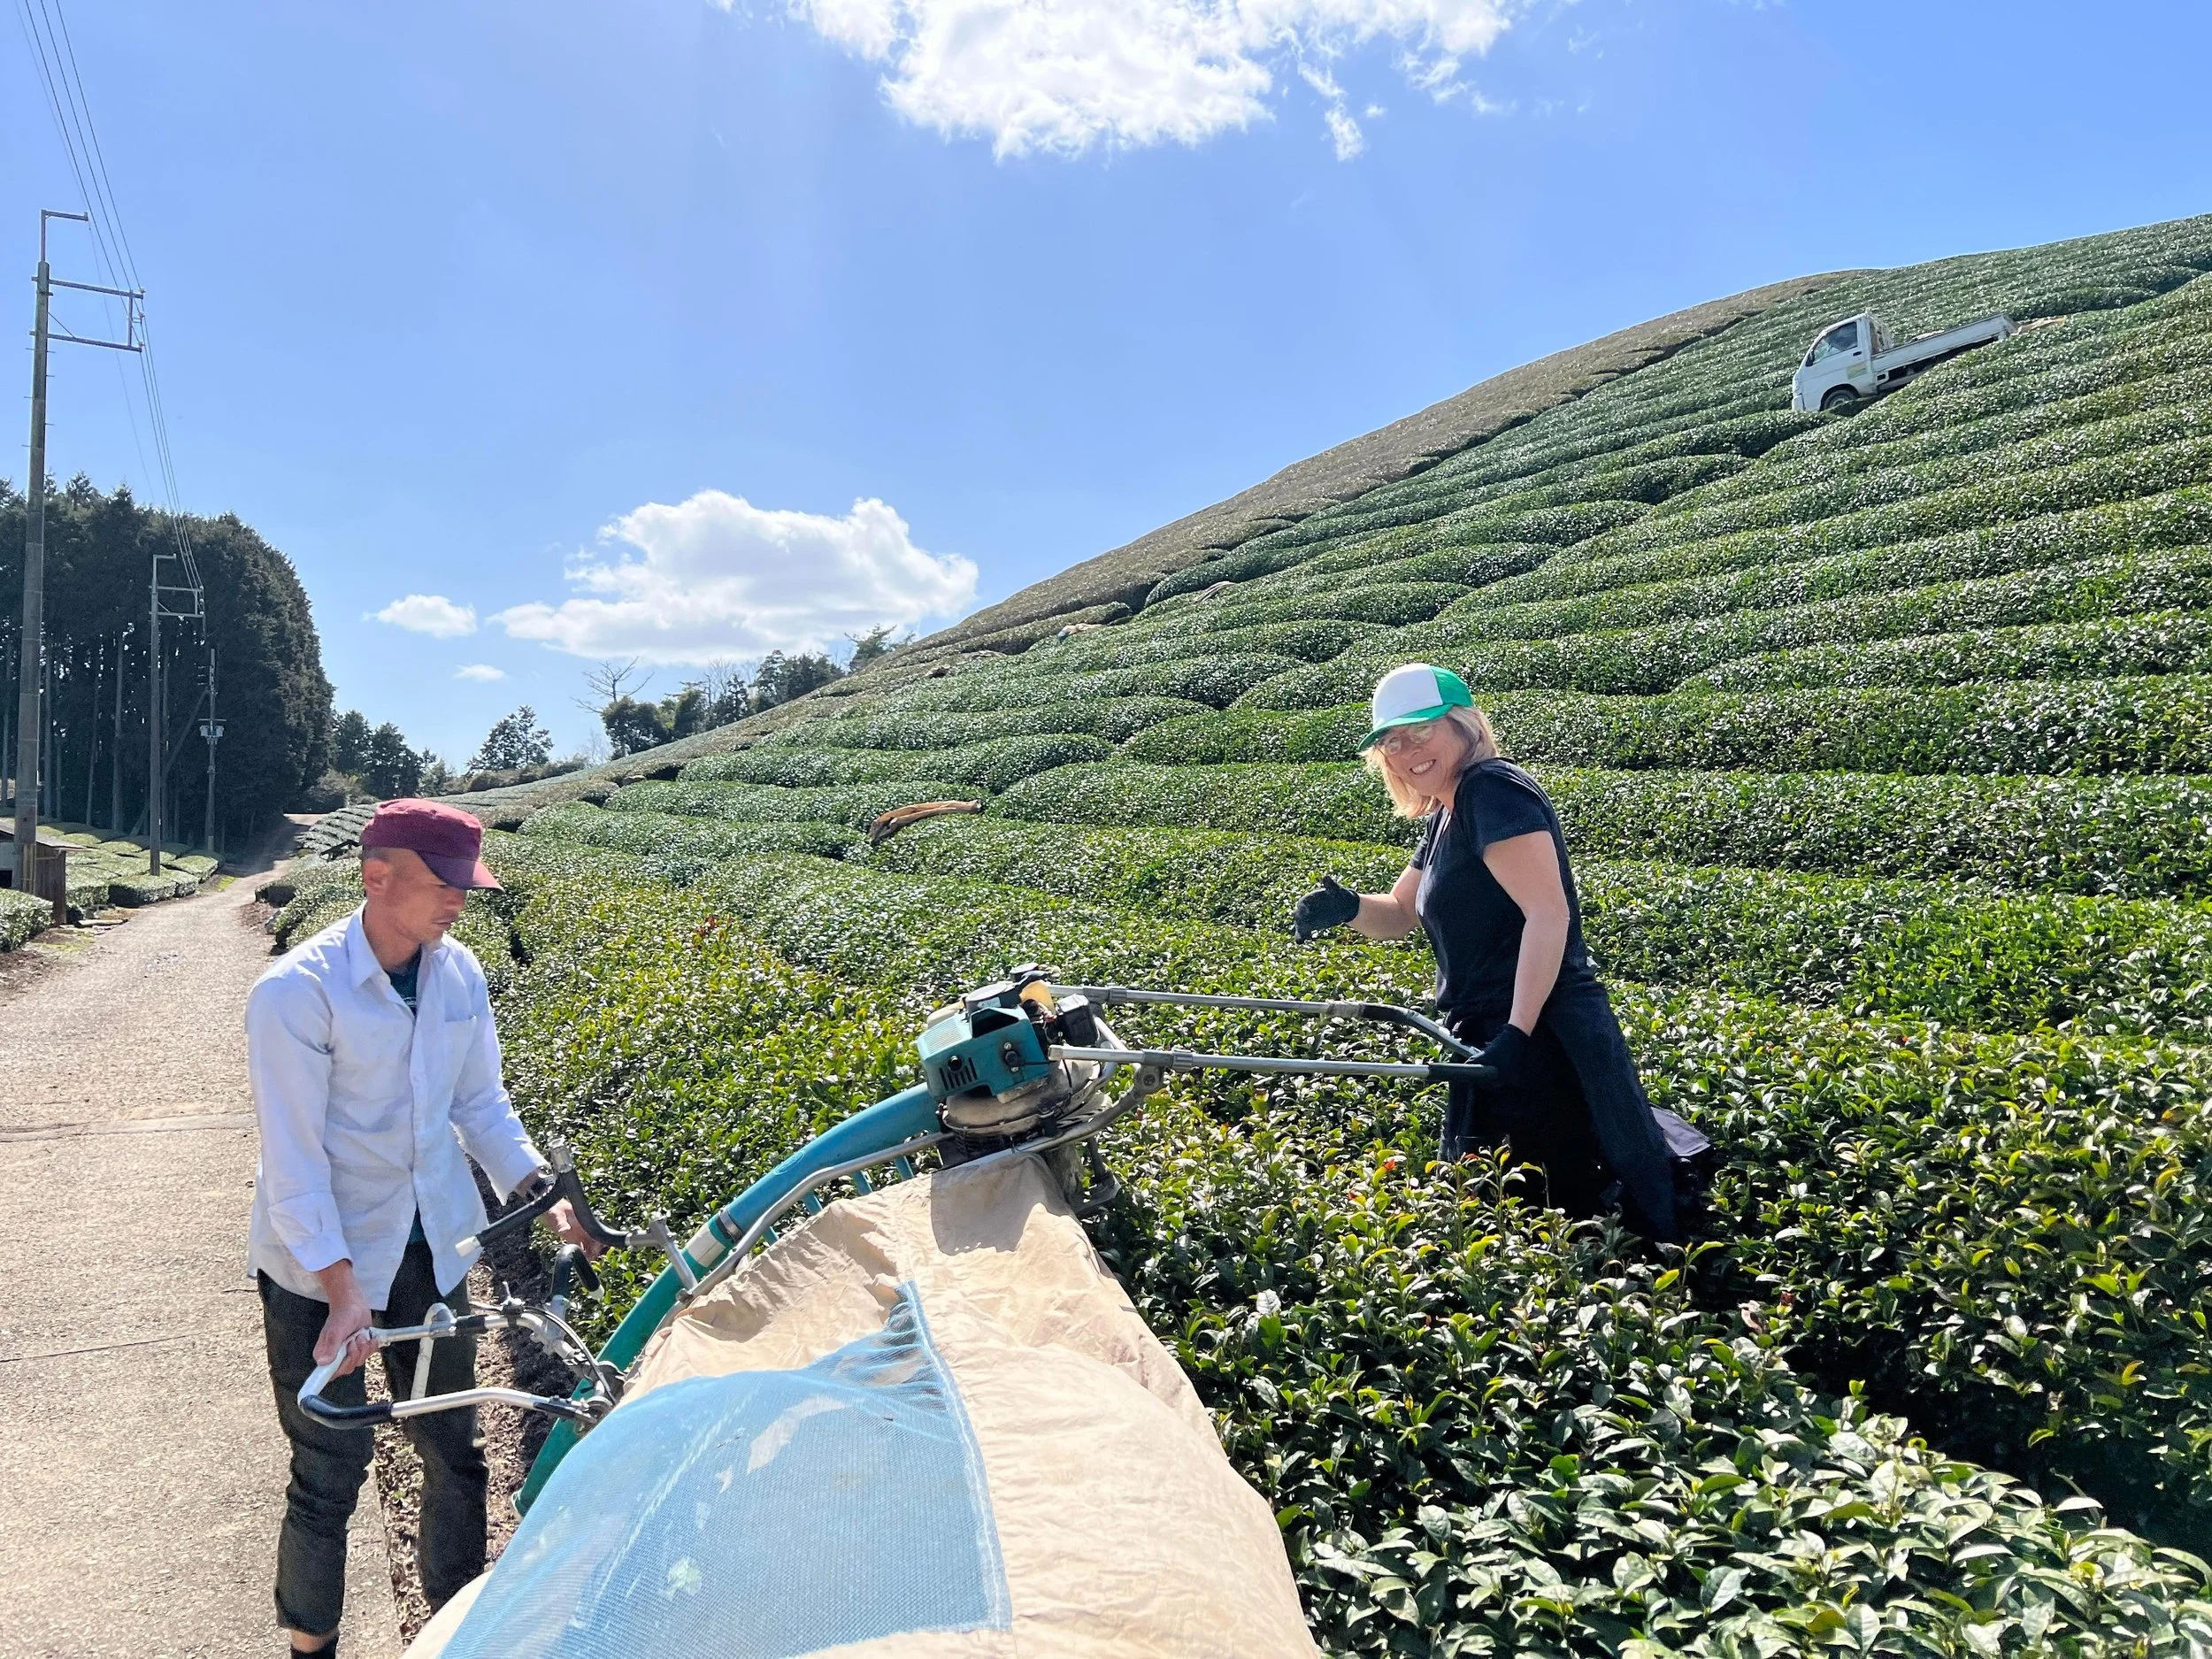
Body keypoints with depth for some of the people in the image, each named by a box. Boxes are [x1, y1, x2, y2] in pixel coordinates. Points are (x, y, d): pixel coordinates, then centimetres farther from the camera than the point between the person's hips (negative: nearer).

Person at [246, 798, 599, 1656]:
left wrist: (546, 1193, -5)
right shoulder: (297, 990, -20)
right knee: (332, 1469, 5)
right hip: (320, 1268, -5)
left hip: (432, 1248, 5)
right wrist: (342, 1287, -24)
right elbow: (293, 1155, -20)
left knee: (454, 1449, 14)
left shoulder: (459, 973, -4)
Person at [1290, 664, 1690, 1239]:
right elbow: (1401, 914, 22)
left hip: (1544, 1036, -11)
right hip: (1488, 1036, 11)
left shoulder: (1493, 789, -15)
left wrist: (1518, 1034, -26)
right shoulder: (1445, 814, 15)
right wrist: (1347, 908, 0)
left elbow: (1549, 915, -23)